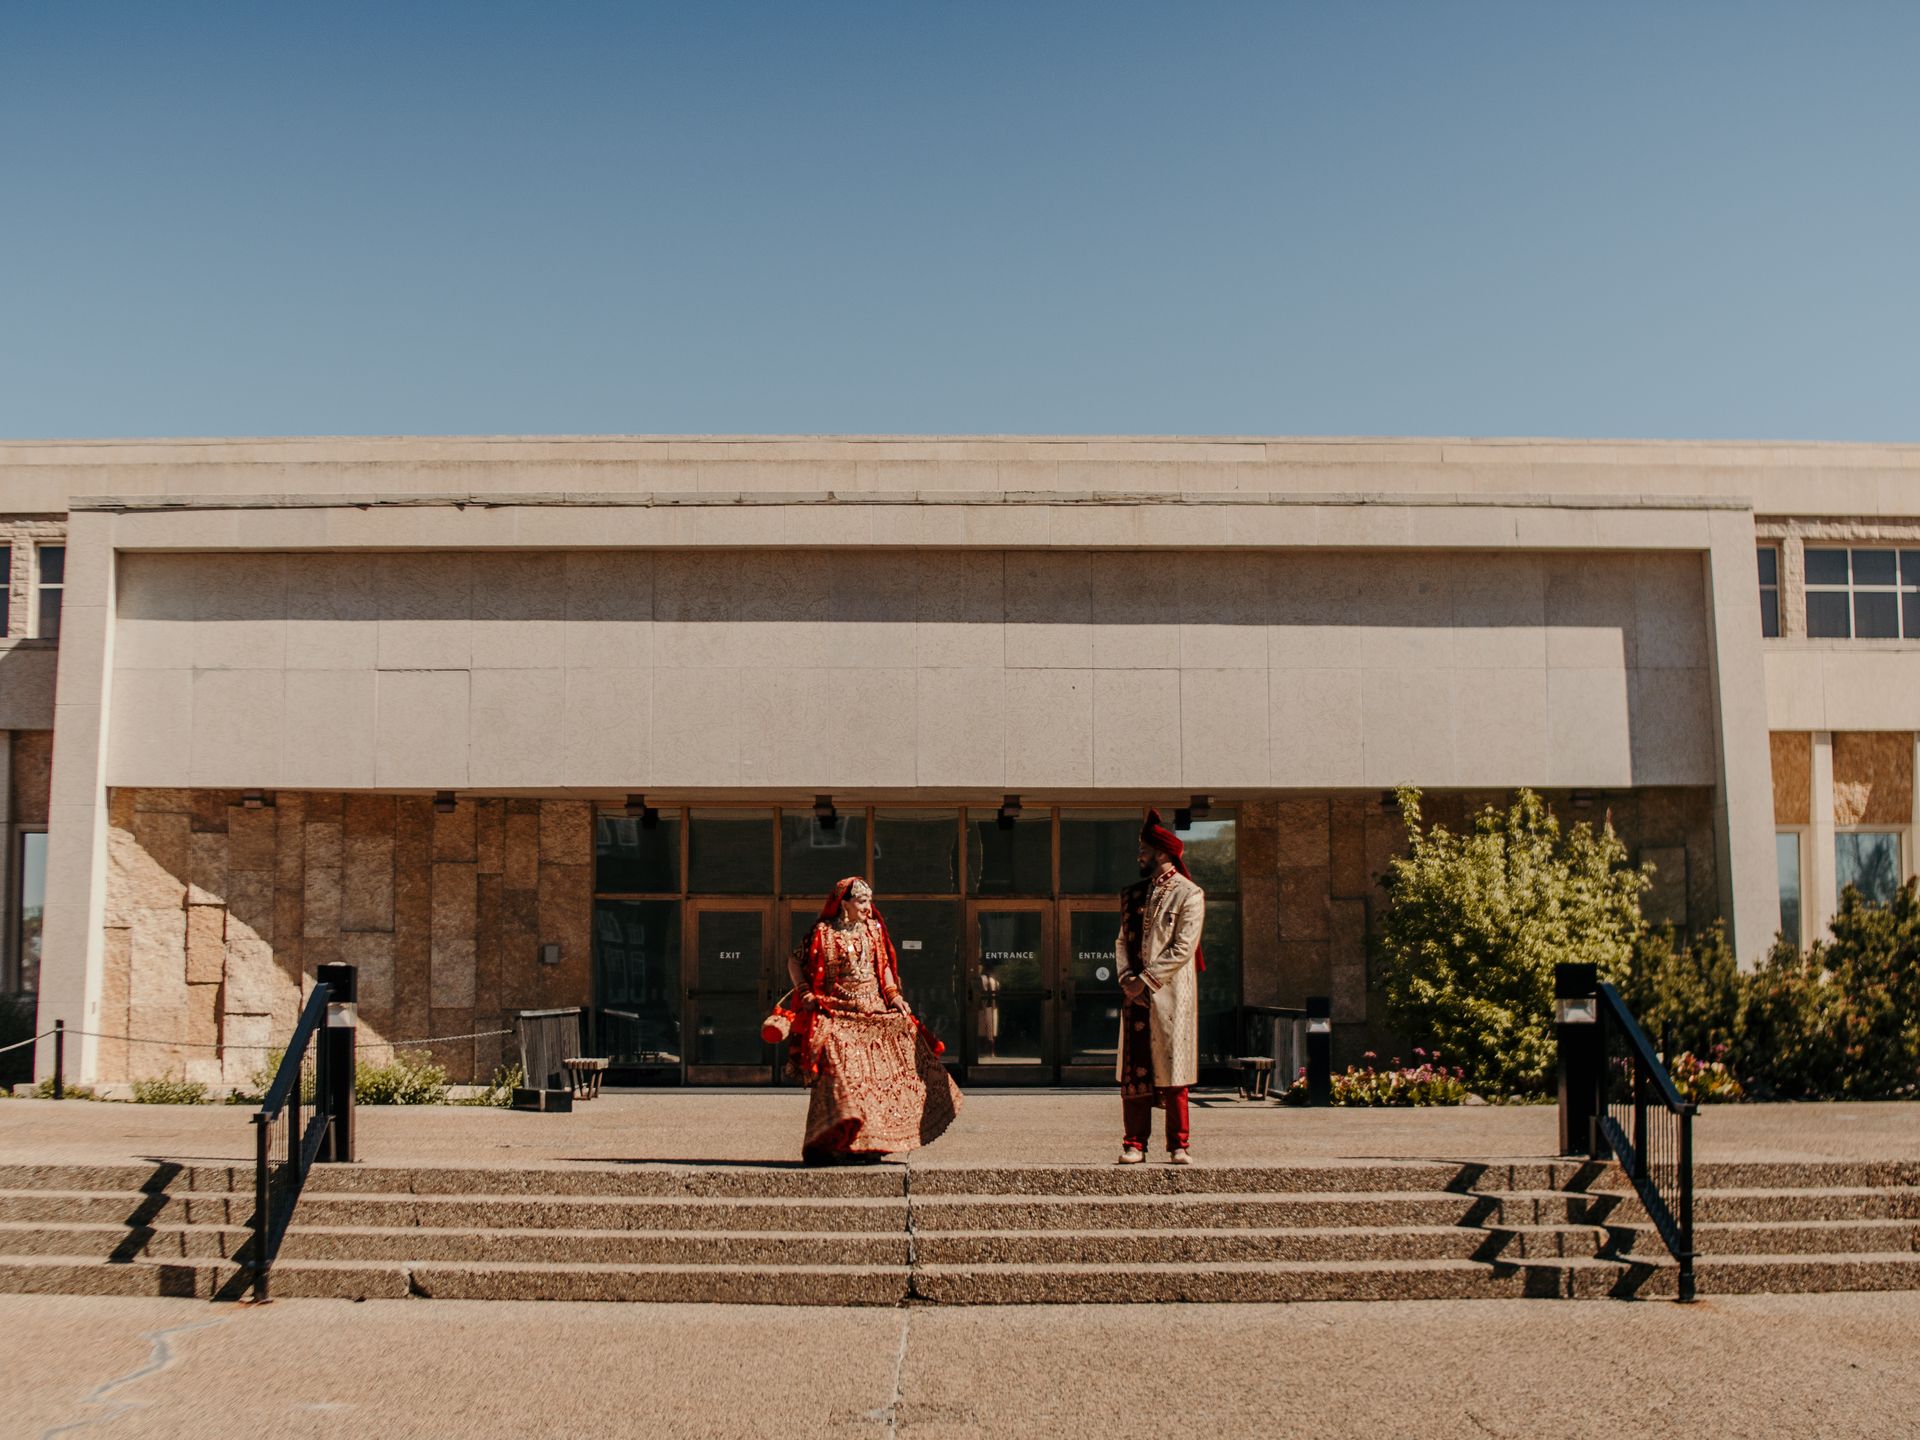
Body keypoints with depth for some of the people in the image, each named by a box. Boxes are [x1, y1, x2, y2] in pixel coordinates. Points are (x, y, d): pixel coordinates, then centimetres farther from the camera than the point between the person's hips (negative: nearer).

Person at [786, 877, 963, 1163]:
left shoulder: (873, 929, 10)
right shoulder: (824, 933, -3)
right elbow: (794, 960, 2)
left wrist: (894, 995, 4)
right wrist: (804, 993, -8)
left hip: (874, 1010, 5)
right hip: (838, 1014, -5)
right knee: (837, 1069, -14)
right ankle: (821, 1147, -7)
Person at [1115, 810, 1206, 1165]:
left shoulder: (1189, 894, -3)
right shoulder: (1133, 893, 16)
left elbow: (1183, 949, -10)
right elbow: (1123, 939, 15)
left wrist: (1146, 980, -13)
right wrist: (1127, 977, -3)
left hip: (1171, 995, -5)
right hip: (1135, 993, 5)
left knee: (1172, 1070, -1)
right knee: (1133, 1070, 2)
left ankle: (1178, 1145, 7)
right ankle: (1134, 1144, 7)